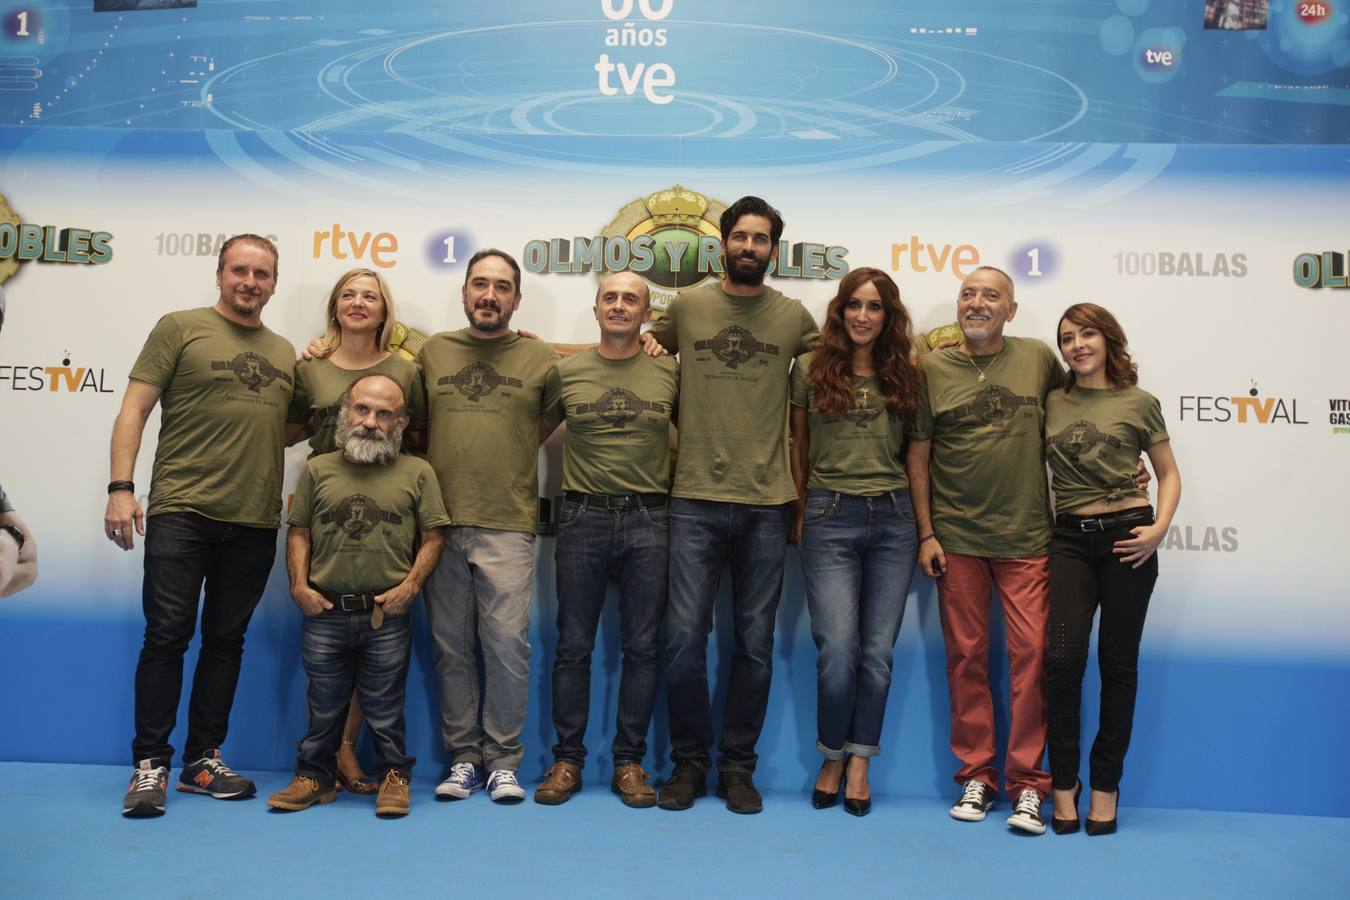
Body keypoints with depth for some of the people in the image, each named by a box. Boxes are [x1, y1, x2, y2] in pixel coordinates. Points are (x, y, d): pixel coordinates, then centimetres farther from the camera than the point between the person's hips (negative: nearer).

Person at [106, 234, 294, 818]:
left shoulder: (284, 352, 15)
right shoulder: (180, 329, 2)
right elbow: (135, 410, -2)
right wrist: (120, 488, -12)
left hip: (255, 521, 4)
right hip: (181, 513, -4)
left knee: (226, 641, 9)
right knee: (167, 637, -3)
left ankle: (203, 761, 19)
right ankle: (150, 765, 8)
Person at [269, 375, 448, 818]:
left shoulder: (417, 473, 1)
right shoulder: (318, 469, 6)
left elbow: (433, 537, 2)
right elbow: (298, 531, 10)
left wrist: (410, 586, -9)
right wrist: (299, 585, -1)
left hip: (387, 616, -2)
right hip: (324, 614, 2)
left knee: (384, 707, 7)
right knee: (324, 706, 13)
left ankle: (394, 776, 22)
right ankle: (314, 777, 28)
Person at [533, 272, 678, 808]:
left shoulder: (670, 373, 5)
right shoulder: (565, 371, 6)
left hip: (649, 521, 0)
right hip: (583, 518, 0)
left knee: (642, 647, 5)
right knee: (574, 646, 5)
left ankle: (629, 762, 16)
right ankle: (567, 759, 17)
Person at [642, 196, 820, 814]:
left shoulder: (794, 317, 6)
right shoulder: (685, 308, 7)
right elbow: (646, 347, 25)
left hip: (766, 503, 1)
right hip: (695, 499, 0)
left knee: (755, 645, 6)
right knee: (685, 640, -2)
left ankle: (737, 767, 22)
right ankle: (689, 762, 18)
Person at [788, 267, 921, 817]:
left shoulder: (903, 376, 11)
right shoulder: (812, 369, 6)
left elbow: (915, 454, 15)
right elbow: (798, 448, 11)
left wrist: (923, 525, 9)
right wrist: (801, 511, 7)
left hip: (892, 519, 2)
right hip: (831, 518, -2)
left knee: (878, 653, 4)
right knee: (838, 651, -9)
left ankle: (859, 762, 19)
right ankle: (832, 758, 15)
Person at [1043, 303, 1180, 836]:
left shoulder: (1139, 403, 4)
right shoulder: (1051, 403, 8)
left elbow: (1168, 474, 7)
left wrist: (1159, 528, -6)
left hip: (1126, 537, -1)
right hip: (1069, 539, 1)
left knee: (1118, 662, 5)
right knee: (1063, 658, -10)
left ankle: (1105, 783, 18)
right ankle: (1063, 780, 7)